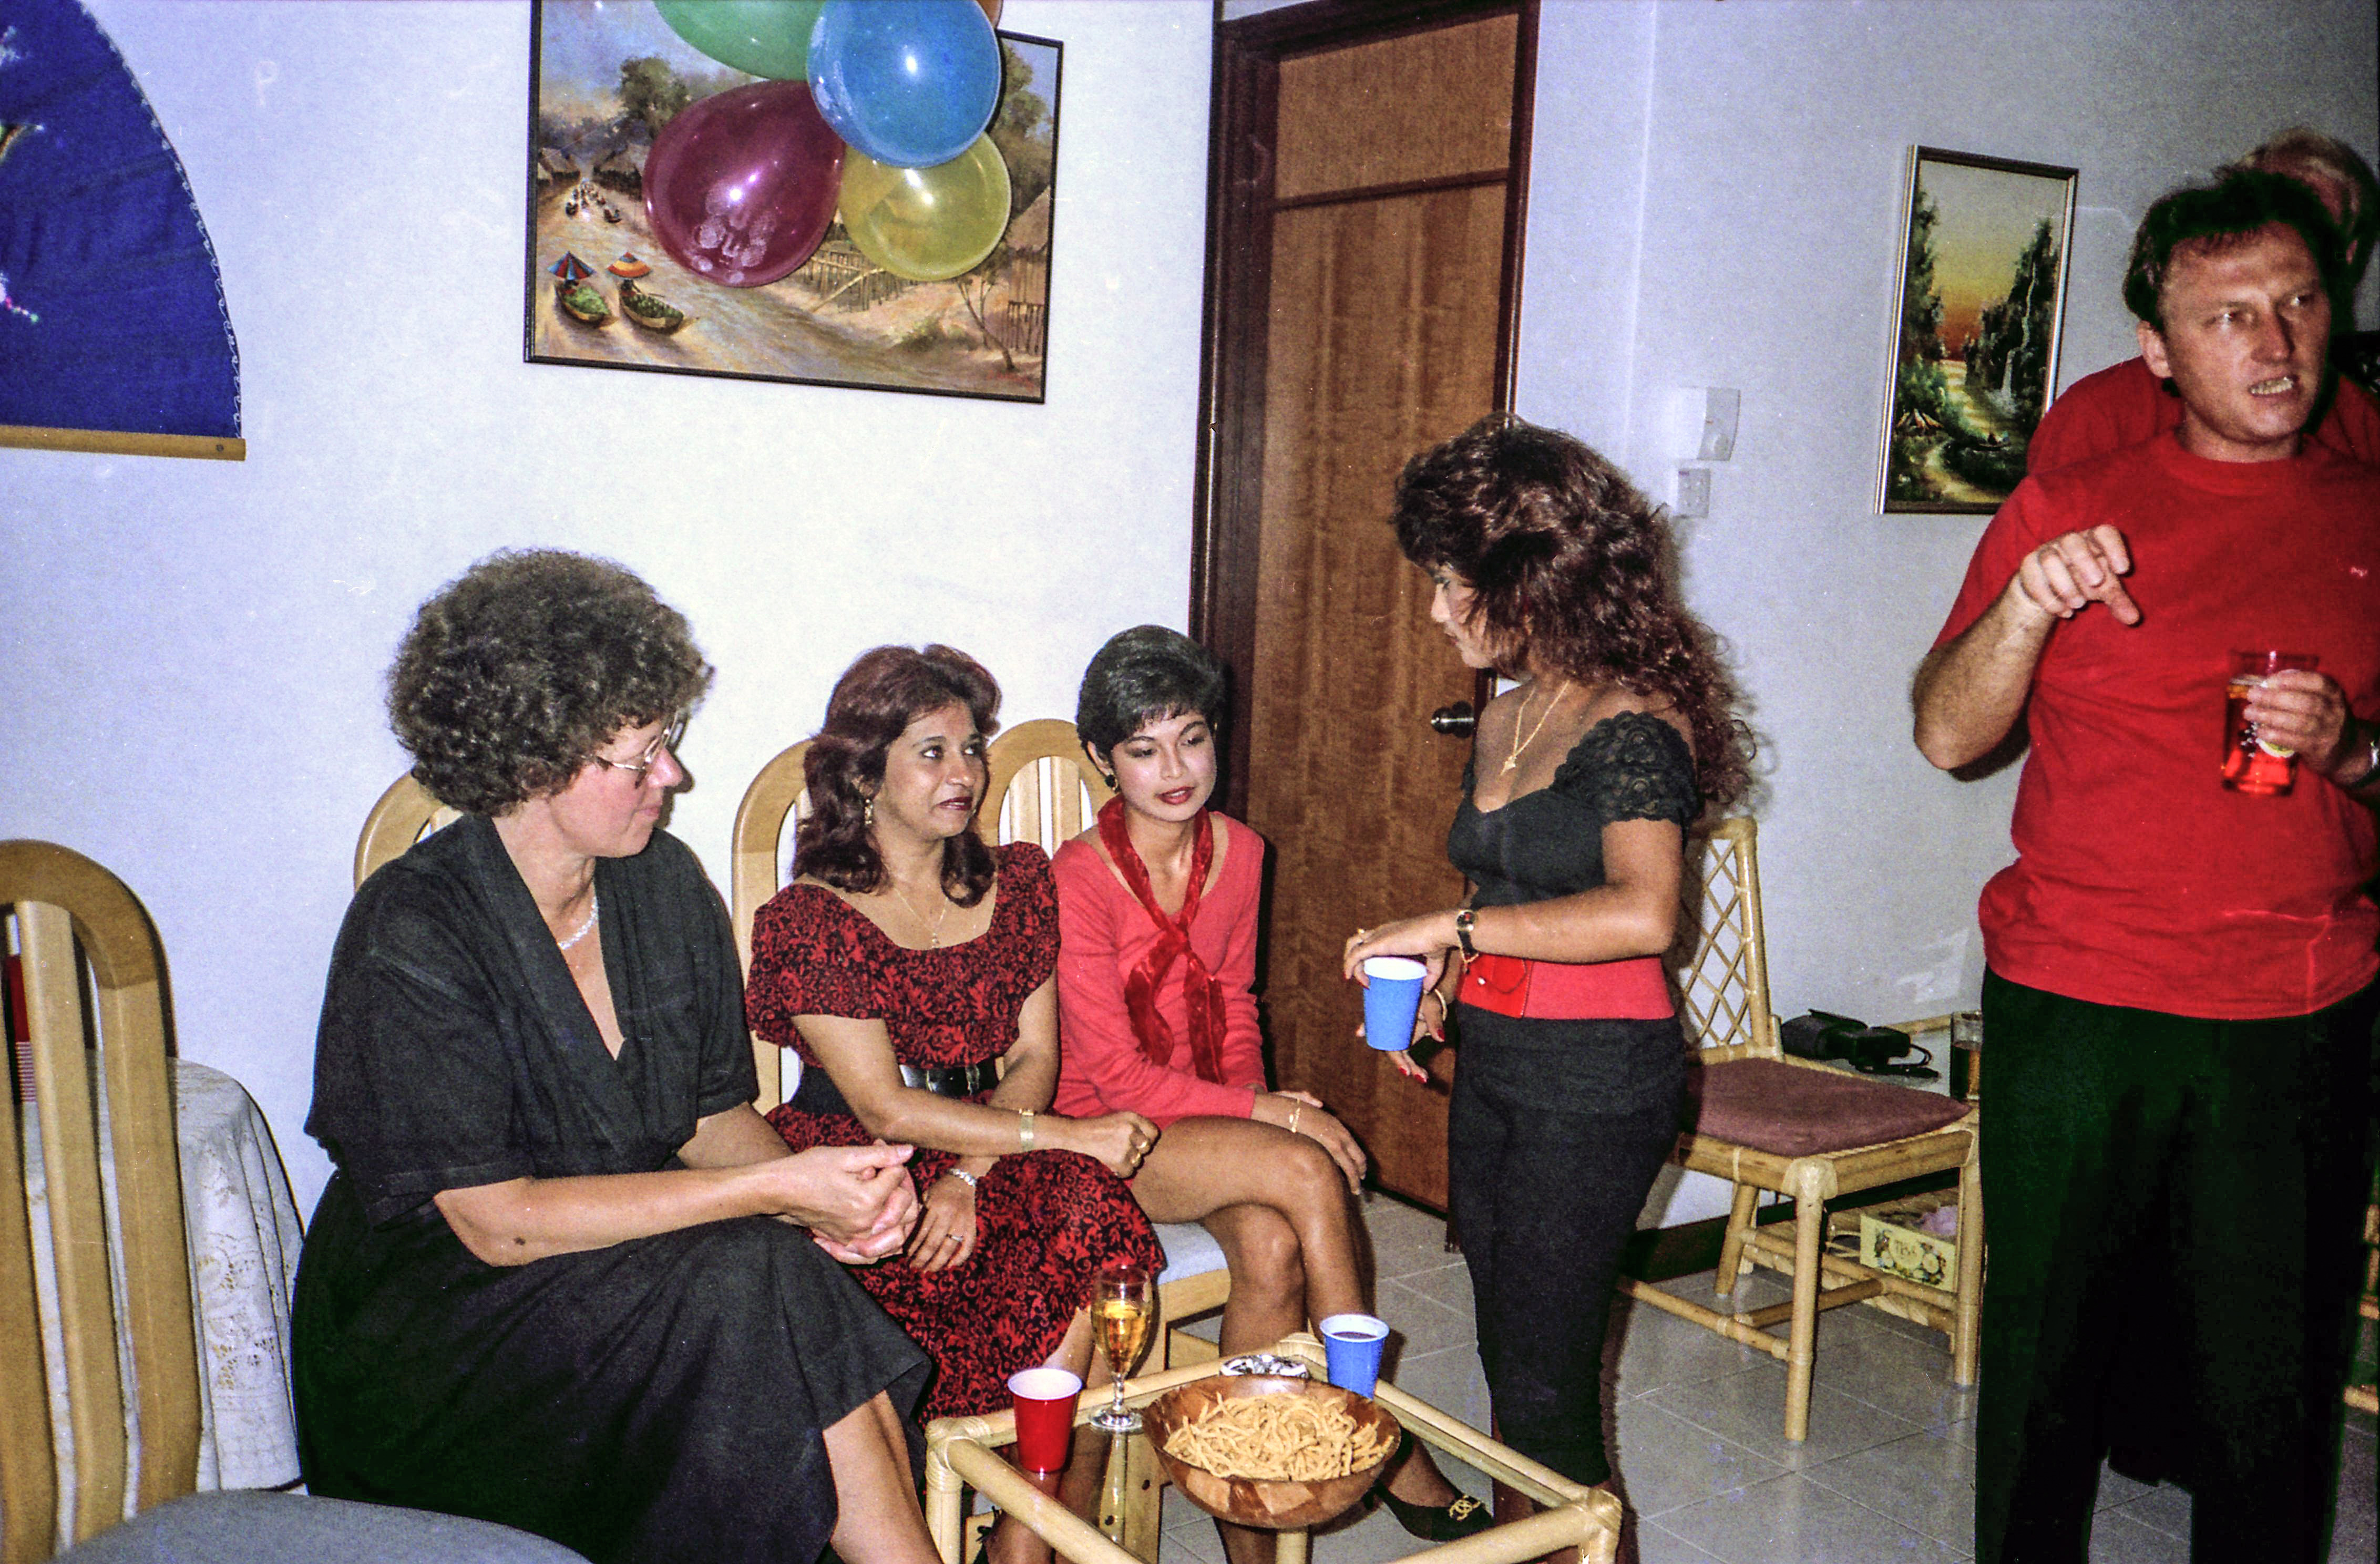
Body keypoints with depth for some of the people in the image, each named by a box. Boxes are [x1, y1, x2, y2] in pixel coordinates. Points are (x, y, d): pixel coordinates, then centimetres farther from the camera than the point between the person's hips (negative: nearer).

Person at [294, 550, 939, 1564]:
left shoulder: (663, 883, 0)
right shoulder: (412, 938, -19)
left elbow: (715, 1115, 7)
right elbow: (498, 1223, -21)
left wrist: (820, 1197, -16)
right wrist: (780, 1188, -25)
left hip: (638, 1263, 5)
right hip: (433, 1319, -5)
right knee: (753, 1283, -28)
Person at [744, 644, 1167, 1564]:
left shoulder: (1017, 881, 10)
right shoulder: (807, 920, -7)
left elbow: (1033, 1057, 4)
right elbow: (887, 1111, -13)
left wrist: (969, 1176, -15)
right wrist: (1069, 1134, -18)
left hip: (995, 1157, 4)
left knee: (1094, 1213, -27)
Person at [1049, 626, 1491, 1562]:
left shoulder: (1238, 852, 2)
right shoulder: (1076, 881, -18)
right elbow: (1116, 1077, -17)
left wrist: (1254, 1106, -5)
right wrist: (1271, 1115, -20)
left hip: (1205, 1122, 5)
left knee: (1272, 1245, -27)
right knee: (1306, 1171, -28)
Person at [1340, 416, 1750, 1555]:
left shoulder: (1632, 726, -16)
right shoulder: (1505, 716, 11)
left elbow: (1639, 914, -32)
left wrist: (1453, 925, -26)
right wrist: (1440, 976, 8)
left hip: (1595, 1079, -8)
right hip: (1490, 1059, 8)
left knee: (1545, 1374, -1)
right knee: (1506, 1350, 16)